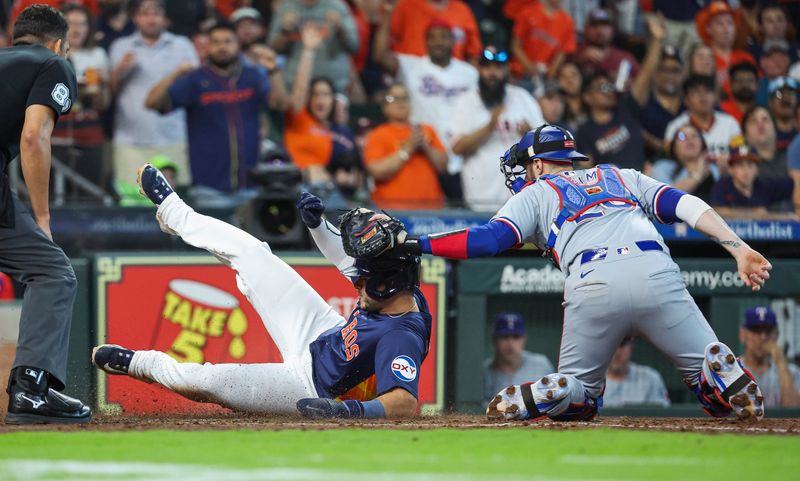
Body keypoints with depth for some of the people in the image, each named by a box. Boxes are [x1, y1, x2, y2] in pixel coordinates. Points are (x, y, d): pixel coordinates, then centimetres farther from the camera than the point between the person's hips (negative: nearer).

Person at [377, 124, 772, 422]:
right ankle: (722, 374, -26)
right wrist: (738, 248, 10)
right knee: (706, 369, 10)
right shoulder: (623, 178, 34)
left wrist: (411, 243, 15)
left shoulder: (536, 193, 26)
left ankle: (522, 402, -14)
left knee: (578, 395, 17)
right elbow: (685, 205, 19)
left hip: (592, 287, -1)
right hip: (654, 273, 1)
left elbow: (490, 239, 11)